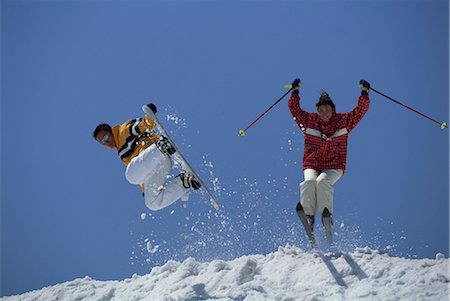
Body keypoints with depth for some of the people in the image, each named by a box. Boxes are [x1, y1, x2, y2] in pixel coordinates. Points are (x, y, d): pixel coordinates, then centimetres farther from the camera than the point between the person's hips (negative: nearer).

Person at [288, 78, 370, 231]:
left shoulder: (344, 121, 10)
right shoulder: (309, 121, 12)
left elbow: (361, 109, 7)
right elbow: (294, 108, 9)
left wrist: (364, 93, -4)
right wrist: (295, 92, -2)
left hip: (334, 167, -1)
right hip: (312, 166, 1)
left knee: (323, 181, -34)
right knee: (309, 182, -32)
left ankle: (327, 213, -37)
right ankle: (308, 215, -39)